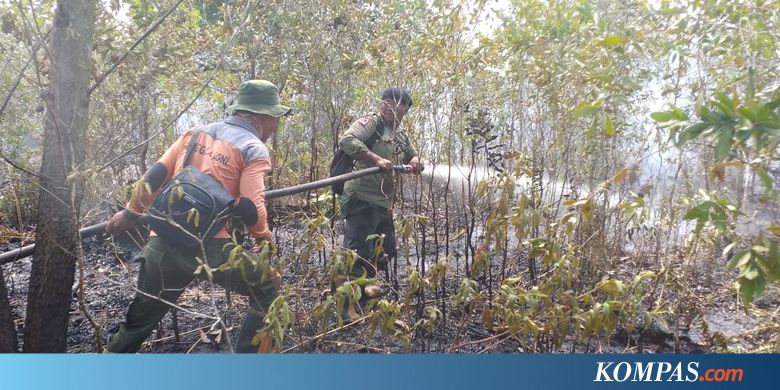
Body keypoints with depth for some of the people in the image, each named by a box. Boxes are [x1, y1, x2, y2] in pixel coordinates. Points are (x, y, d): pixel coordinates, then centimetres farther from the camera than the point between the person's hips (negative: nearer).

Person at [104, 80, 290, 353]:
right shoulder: (254, 149, -3)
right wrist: (263, 236, 4)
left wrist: (130, 212, 23)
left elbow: (155, 176, 12)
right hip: (211, 246, -6)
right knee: (266, 292, 14)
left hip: (165, 244, 6)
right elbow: (250, 209, -14)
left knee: (141, 319, 22)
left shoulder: (196, 133, 14)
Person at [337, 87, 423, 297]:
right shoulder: (369, 123, -5)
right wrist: (377, 159, -28)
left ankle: (361, 285, 33)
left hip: (384, 203, 9)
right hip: (362, 199, -9)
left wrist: (416, 162, 5)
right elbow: (346, 140, -22)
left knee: (386, 251, 18)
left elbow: (413, 157, 30)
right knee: (357, 252, -8)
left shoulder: (401, 136, 20)